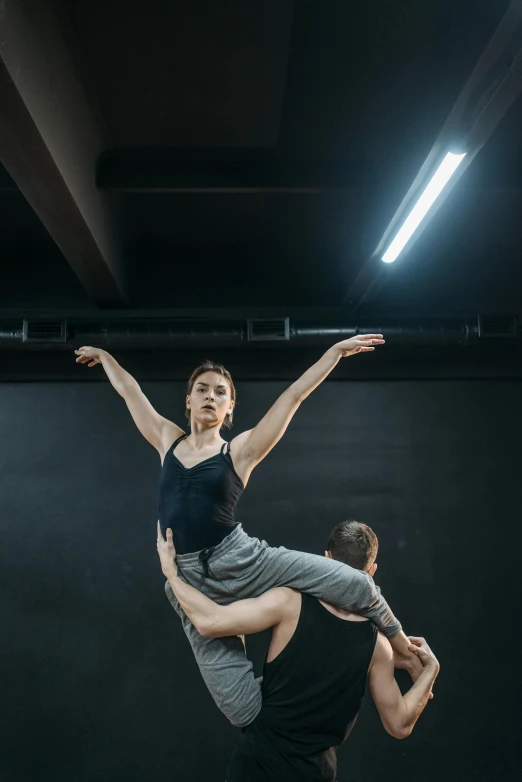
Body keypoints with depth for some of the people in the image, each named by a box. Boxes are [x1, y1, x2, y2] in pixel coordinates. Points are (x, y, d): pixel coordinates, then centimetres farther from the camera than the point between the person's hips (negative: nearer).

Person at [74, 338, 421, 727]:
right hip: (193, 583, 2)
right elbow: (129, 389, 22)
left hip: (244, 561, -1)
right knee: (245, 711, -8)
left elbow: (294, 394, 1)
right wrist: (104, 355, 34)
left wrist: (337, 350, 2)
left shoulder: (240, 450, 3)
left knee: (356, 584, -14)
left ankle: (400, 646, 19)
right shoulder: (168, 441, 12)